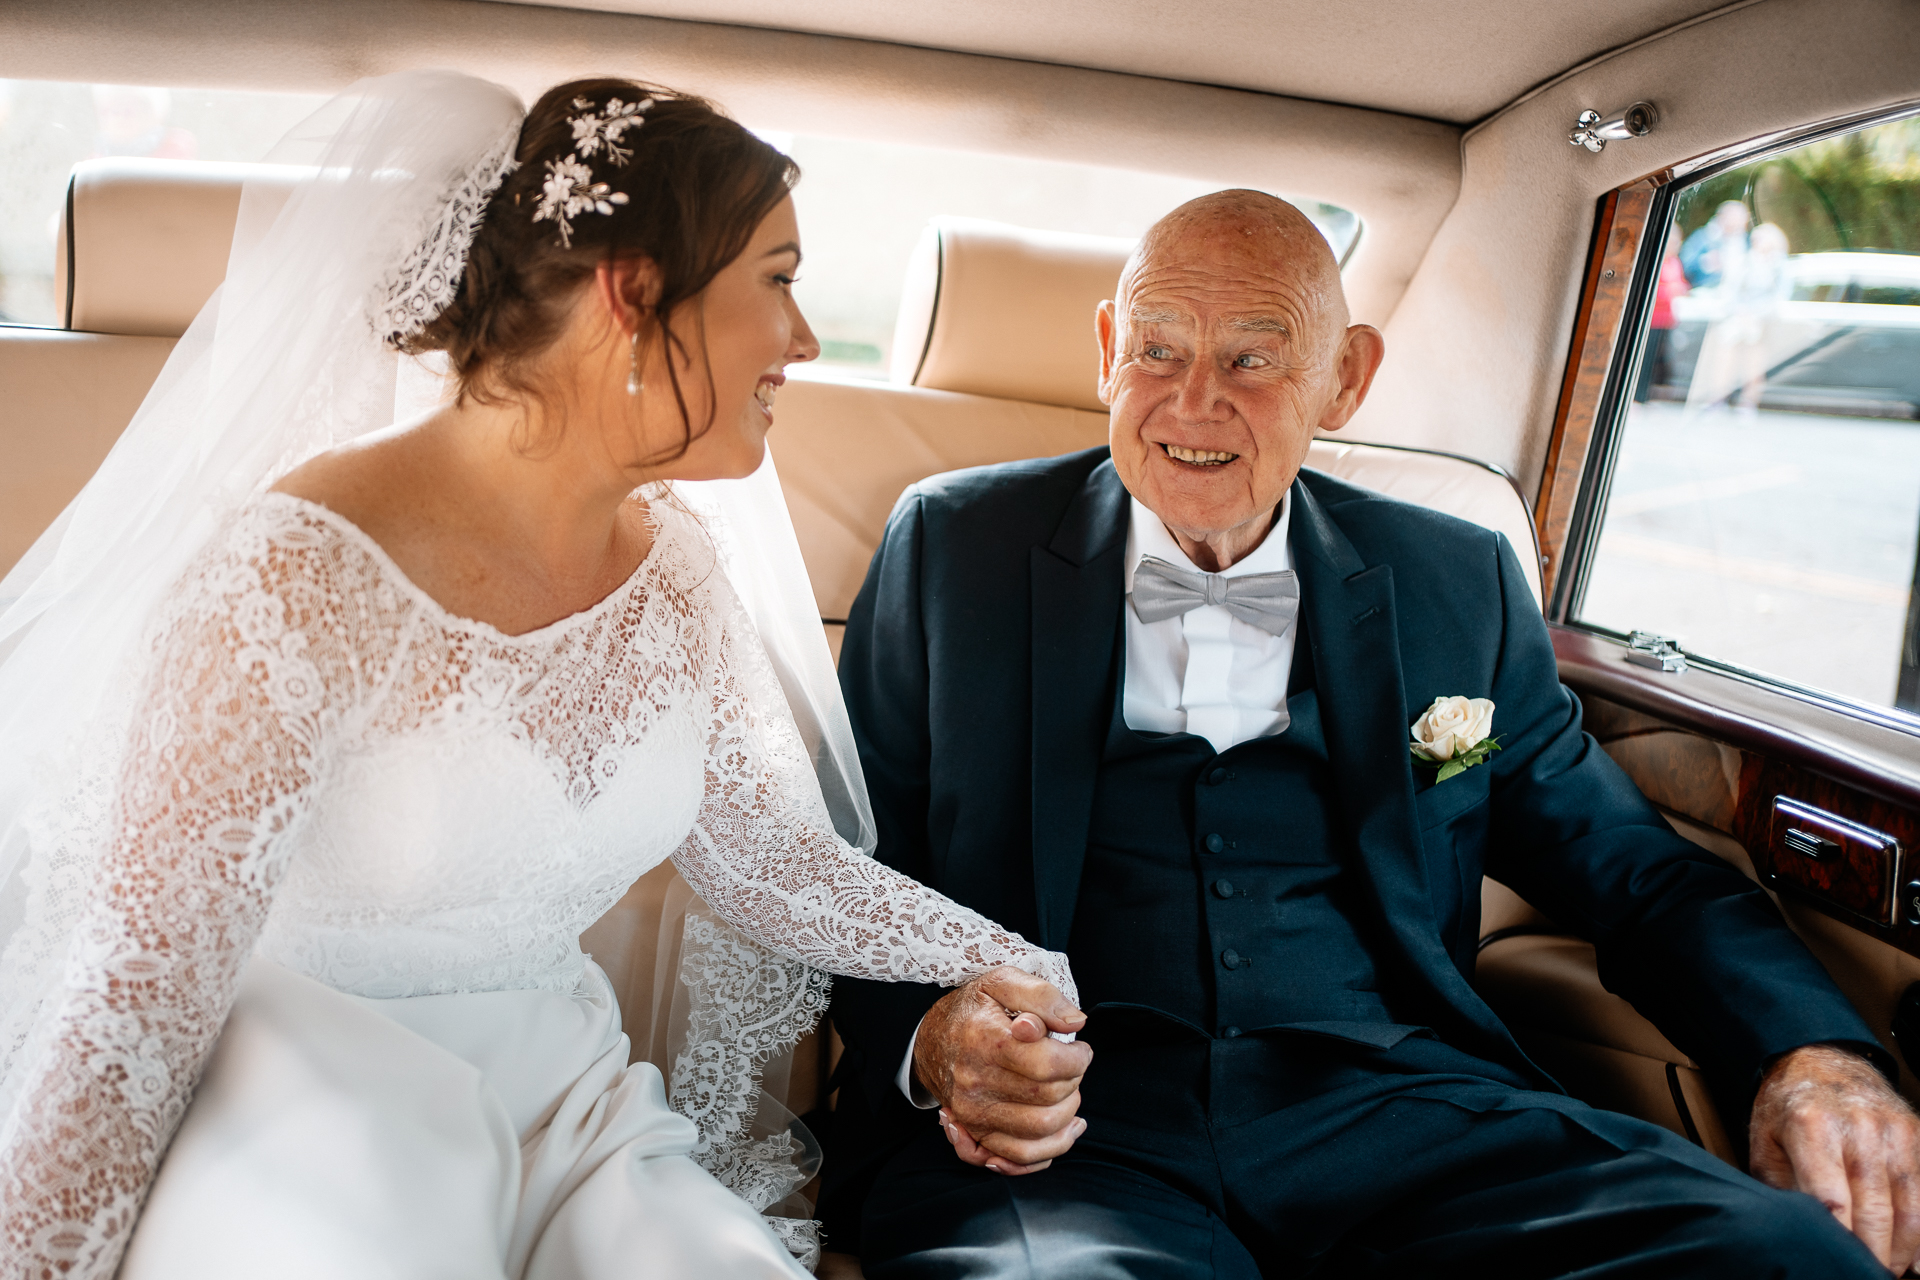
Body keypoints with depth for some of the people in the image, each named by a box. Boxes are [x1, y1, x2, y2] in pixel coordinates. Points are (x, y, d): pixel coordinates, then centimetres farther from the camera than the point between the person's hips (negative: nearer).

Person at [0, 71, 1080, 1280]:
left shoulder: (678, 565, -1)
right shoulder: (304, 579, -21)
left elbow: (765, 858, 8)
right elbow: (137, 999, -18)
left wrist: (1008, 964, 3)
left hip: (574, 1117, 5)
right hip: (302, 1141, -4)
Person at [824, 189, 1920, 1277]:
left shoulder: (1456, 584, 13)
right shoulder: (955, 544, 8)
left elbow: (1630, 866, 17)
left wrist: (1814, 1055, -2)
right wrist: (925, 1035, -14)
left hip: (1390, 1107, 3)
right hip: (1068, 1122, -2)